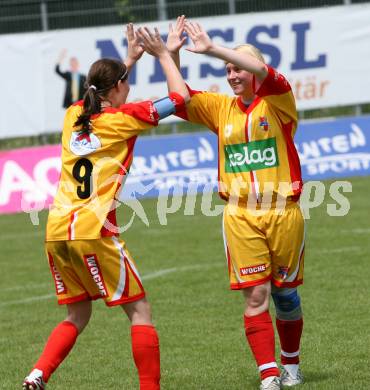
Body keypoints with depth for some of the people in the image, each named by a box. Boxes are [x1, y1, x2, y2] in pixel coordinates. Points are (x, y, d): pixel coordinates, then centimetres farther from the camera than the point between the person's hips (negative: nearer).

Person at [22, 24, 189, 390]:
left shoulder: (73, 115, 13)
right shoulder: (123, 118, -3)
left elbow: (101, 97, 38)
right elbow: (180, 96, 4)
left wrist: (131, 58, 40)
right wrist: (163, 53, 15)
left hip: (56, 232, 6)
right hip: (93, 232, -6)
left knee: (77, 316, 17)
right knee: (140, 311, 4)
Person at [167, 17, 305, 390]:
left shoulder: (277, 101, -4)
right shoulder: (223, 108, 9)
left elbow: (263, 72, -22)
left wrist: (212, 49, -29)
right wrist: (172, 55, -8)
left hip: (282, 211, -2)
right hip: (240, 215, 2)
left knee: (284, 291, 9)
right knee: (255, 296, -7)